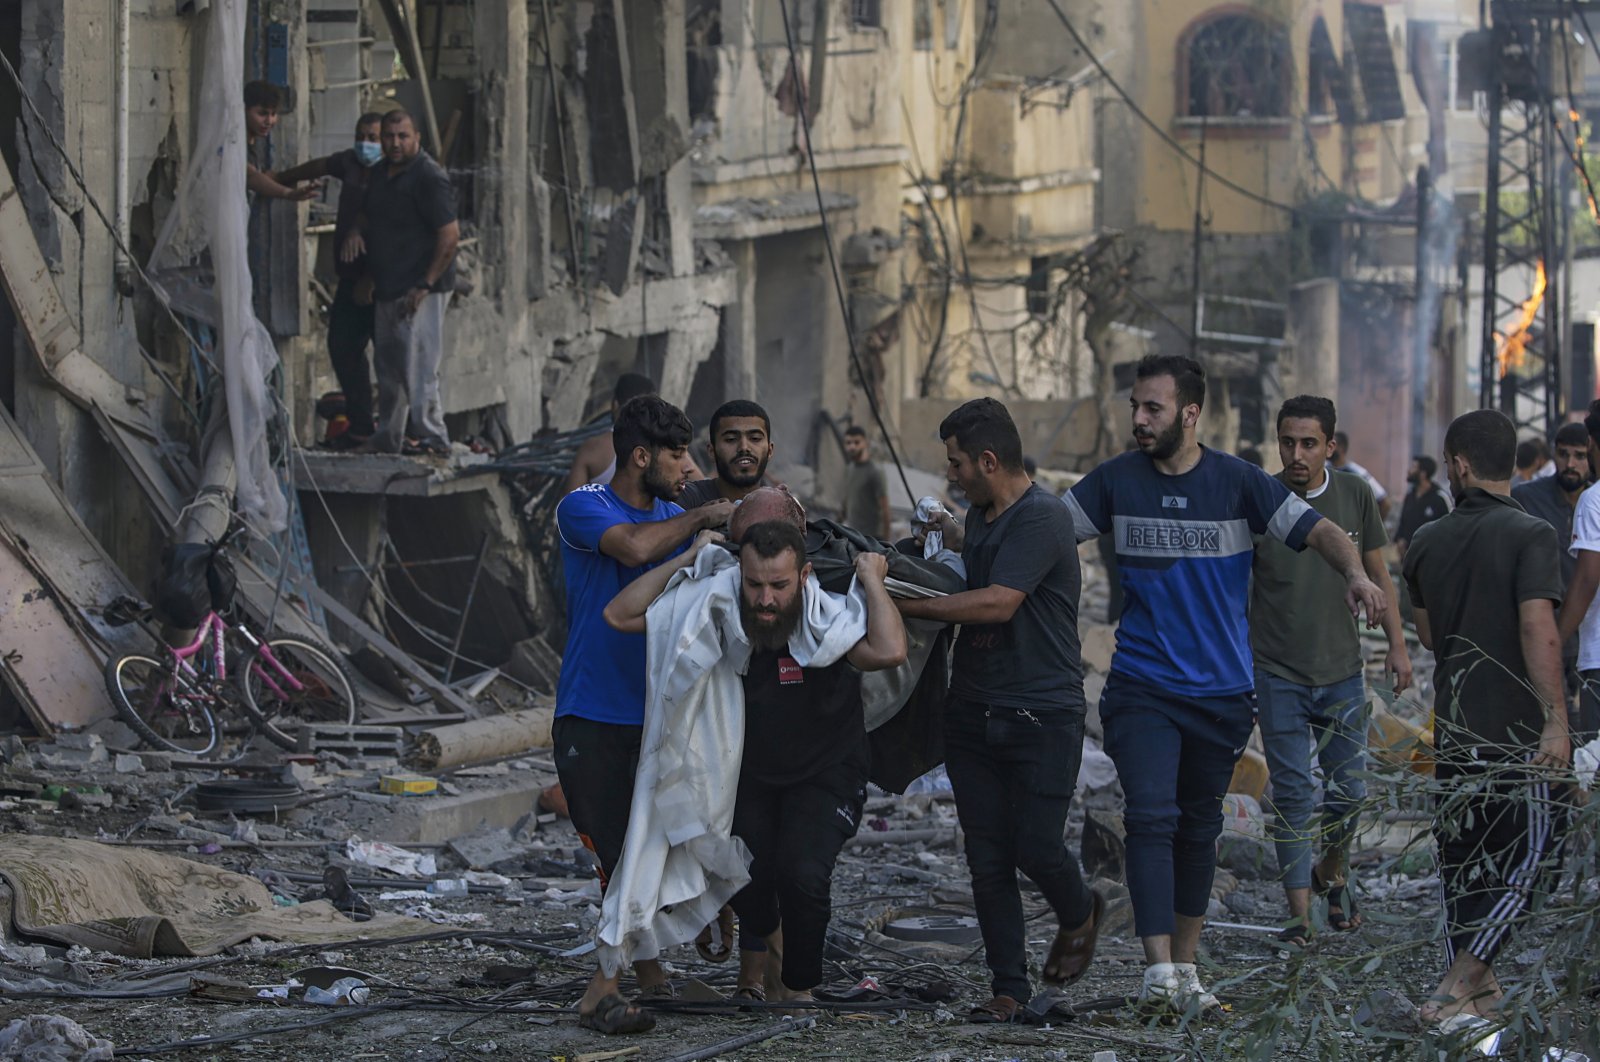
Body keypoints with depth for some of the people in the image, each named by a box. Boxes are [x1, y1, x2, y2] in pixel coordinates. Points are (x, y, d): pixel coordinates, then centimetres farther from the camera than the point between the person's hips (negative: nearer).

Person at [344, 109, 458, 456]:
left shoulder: (429, 177, -14)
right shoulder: (380, 174, 13)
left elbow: (450, 235, -18)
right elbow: (369, 216, 30)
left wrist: (425, 285, -20)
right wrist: (356, 231, 4)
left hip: (420, 290, -9)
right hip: (388, 290, 9)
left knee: (418, 365, -11)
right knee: (387, 365, 15)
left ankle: (431, 436, -7)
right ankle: (387, 438, 24)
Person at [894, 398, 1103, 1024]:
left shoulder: (1041, 519, -15)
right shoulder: (981, 515, 14)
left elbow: (997, 603, -24)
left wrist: (906, 606, -17)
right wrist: (949, 534, 23)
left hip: (1042, 715, -8)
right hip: (973, 713, 8)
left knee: (1036, 849, -8)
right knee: (987, 861, 2)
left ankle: (1079, 913, 26)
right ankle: (1009, 990, 7)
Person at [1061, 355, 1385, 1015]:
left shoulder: (1237, 483, -3)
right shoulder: (1117, 481, 1)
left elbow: (1315, 529, -10)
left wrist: (1355, 574, -30)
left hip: (1221, 689, 1)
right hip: (1142, 686, -1)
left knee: (1199, 829, 12)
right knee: (1151, 817, -16)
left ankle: (1185, 967, 24)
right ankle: (1158, 970, -22)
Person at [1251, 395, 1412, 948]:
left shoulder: (1354, 496, 1)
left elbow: (1377, 575, 12)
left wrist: (1397, 644, 7)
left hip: (1343, 673, 3)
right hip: (1277, 674, -3)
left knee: (1348, 791, 6)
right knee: (1292, 795, -5)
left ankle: (1331, 872, 35)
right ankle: (1299, 914, -2)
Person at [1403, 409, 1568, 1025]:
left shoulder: (1428, 543, 6)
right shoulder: (1528, 535, -11)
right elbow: (1538, 629, -22)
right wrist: (1556, 719, -21)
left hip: (1453, 724, 5)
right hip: (1516, 722, -5)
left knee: (1461, 852, 13)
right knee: (1532, 851, 1)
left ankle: (1471, 985, 16)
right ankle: (1459, 982, -9)